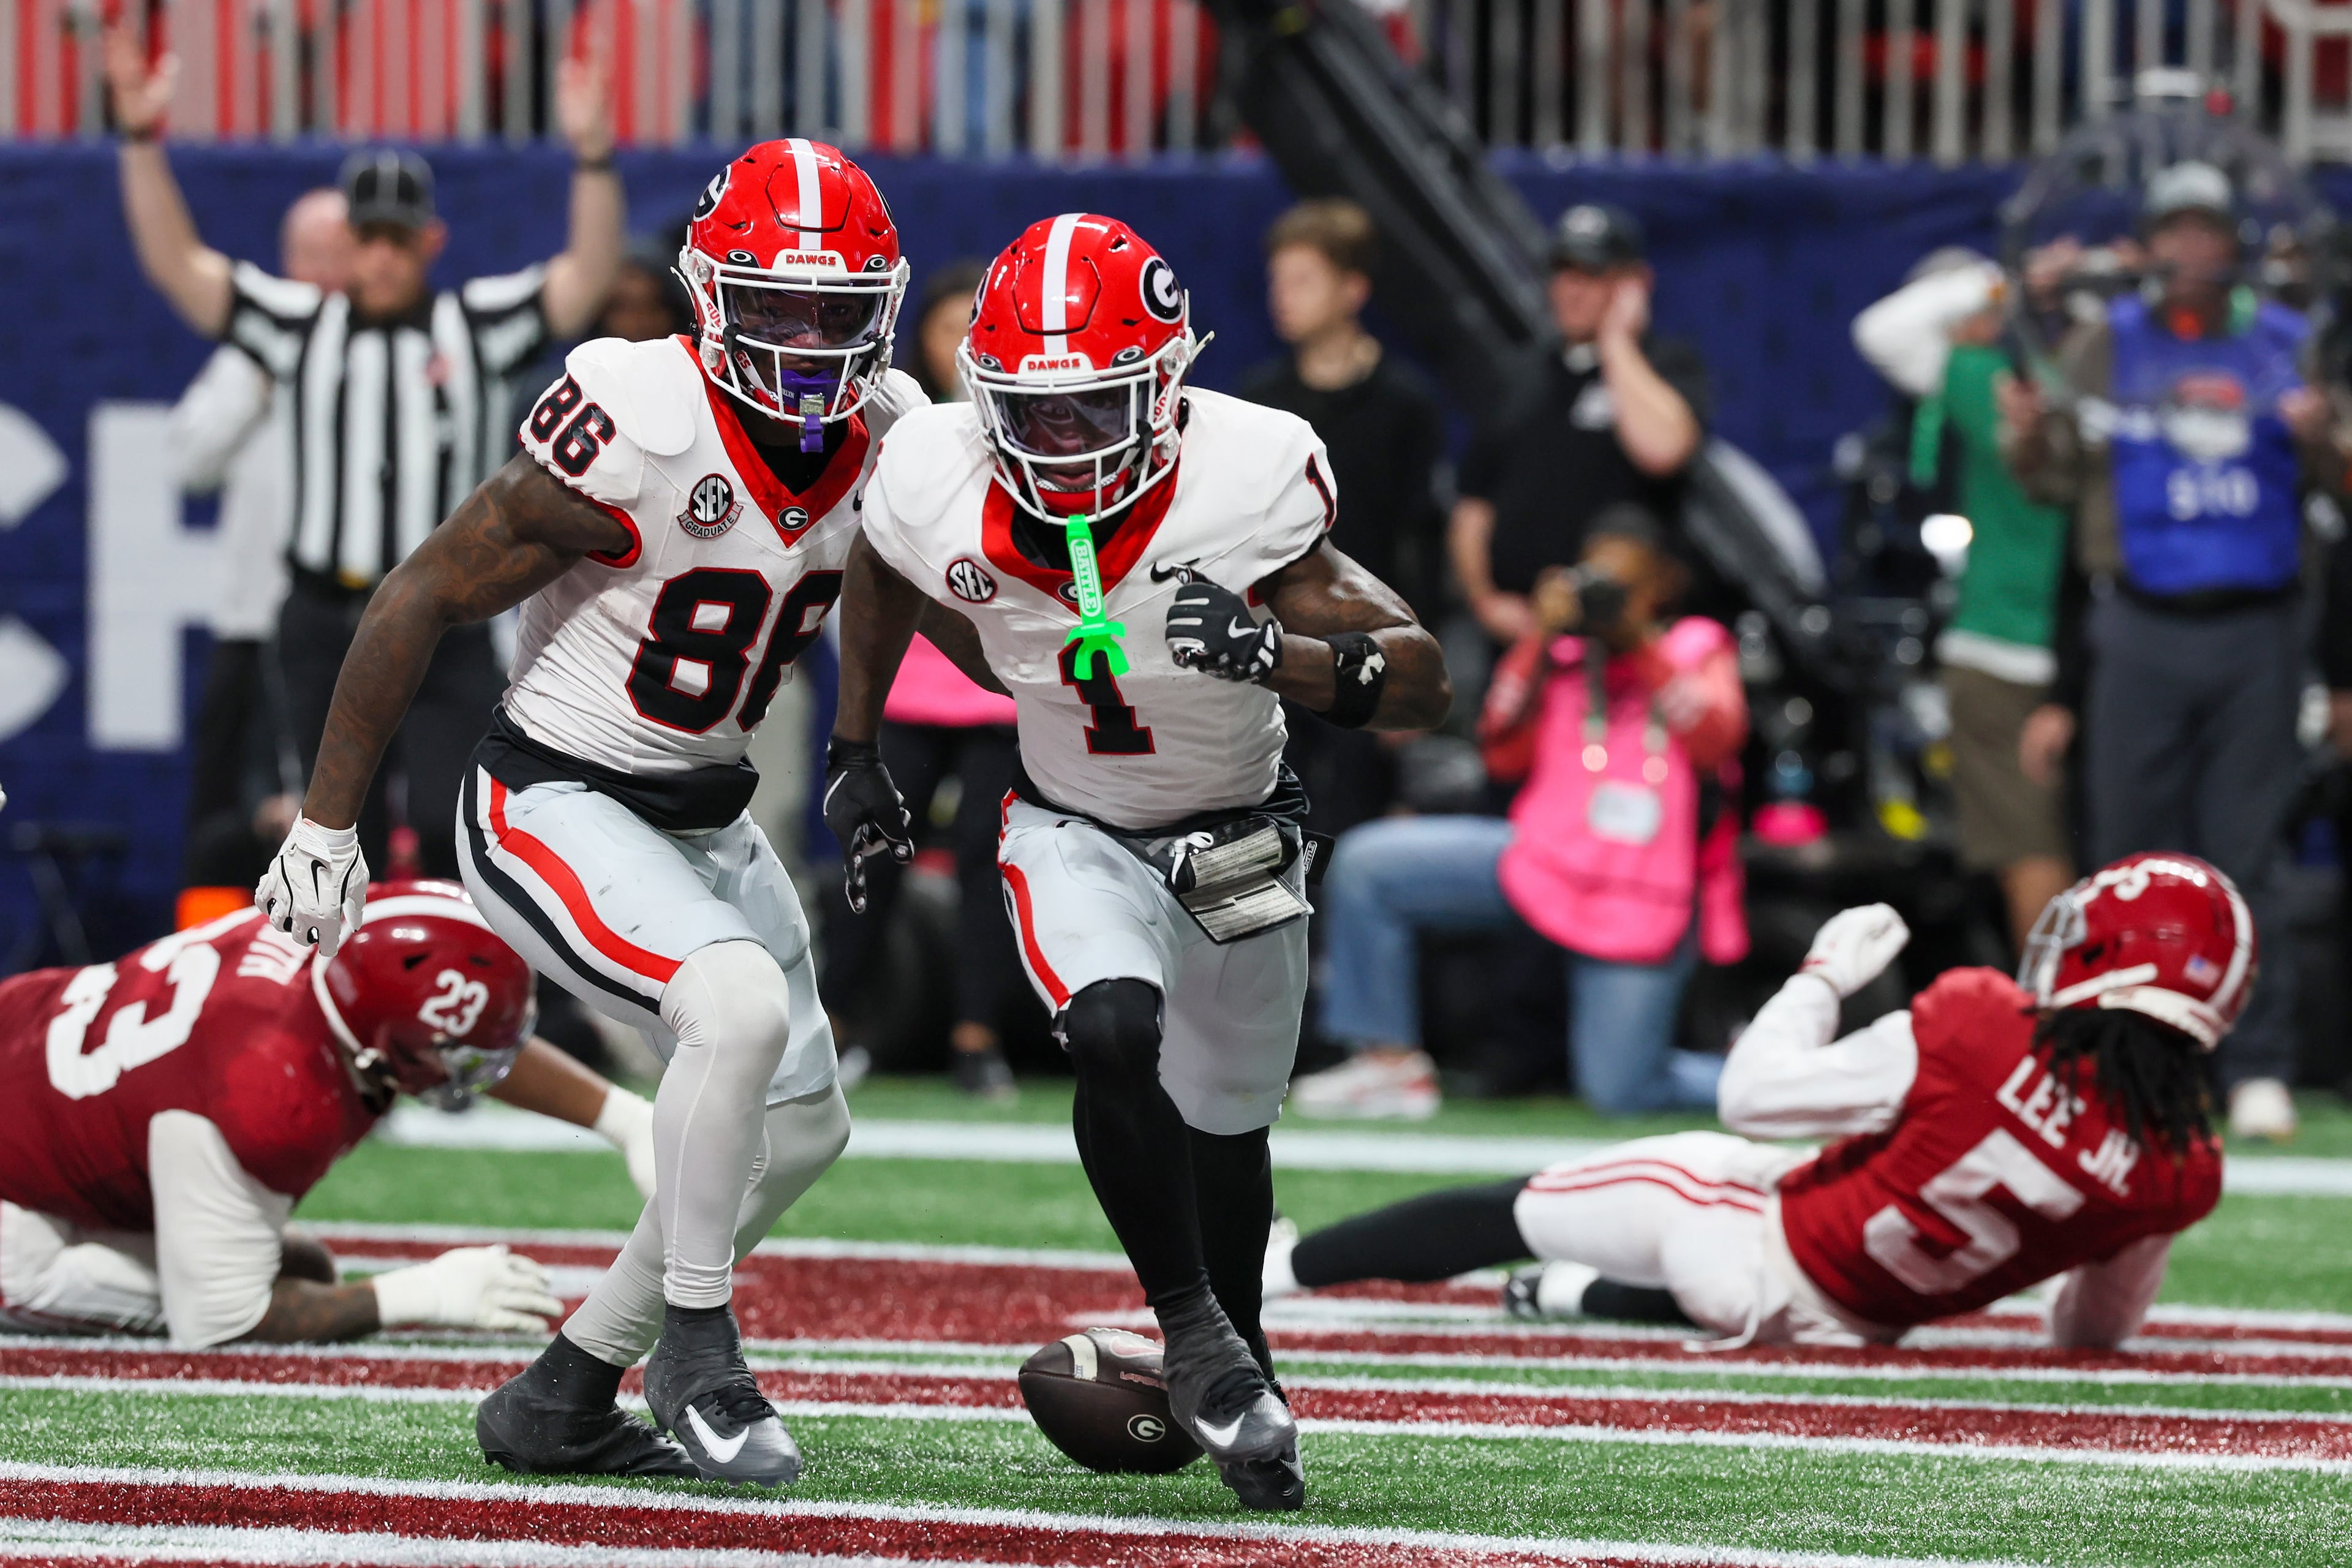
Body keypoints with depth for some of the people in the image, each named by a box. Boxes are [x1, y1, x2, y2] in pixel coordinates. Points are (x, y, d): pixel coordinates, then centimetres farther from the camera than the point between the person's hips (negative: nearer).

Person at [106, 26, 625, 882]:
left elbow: (588, 276, -9)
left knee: (452, 827, -12)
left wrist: (593, 156, -25)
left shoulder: (480, 324, 4)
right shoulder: (298, 325, 7)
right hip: (325, 629, 2)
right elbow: (176, 263, 1)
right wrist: (142, 137, -10)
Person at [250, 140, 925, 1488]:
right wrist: (327, 824, -13)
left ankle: (565, 1396, 23)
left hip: (707, 818, 8)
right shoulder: (640, 434, -24)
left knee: (801, 1128, 12)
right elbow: (425, 602, -16)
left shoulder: (889, 439, -5)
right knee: (740, 1004, -30)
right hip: (554, 806, -8)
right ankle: (697, 1342, -13)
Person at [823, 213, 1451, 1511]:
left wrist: (1273, 653, -48)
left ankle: (1238, 1352, 45)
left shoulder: (1243, 492, -32)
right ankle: (1194, 1332, -9)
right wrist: (854, 751, 9)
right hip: (1075, 836, 0)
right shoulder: (942, 493, -24)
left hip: (1237, 843, 0)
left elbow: (1422, 682, -31)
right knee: (1117, 1038, -29)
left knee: (1224, 1125, 17)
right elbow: (878, 580, 4)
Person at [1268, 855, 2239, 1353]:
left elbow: (1755, 1095, -18)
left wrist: (1825, 974, -3)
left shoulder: (1978, 1035, -30)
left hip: (1761, 1241, -3)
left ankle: (1265, 1271, 28)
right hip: (1857, 1321, 4)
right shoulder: (2182, 1173, -19)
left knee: (1503, 1213, 17)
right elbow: (2097, 1334, 1)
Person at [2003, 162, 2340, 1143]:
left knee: (2247, 858, -3)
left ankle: (2259, 1071, -3)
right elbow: (2059, 481, 5)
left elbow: (2331, 477, 8)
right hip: (2140, 636, 0)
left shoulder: (2286, 346, 11)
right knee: (2134, 852, -2)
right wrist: (2028, 439, -16)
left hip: (2255, 632, 0)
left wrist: (2317, 438, -14)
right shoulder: (2102, 348, 9)